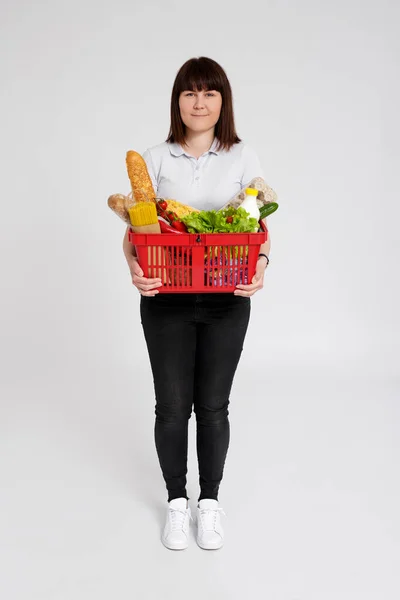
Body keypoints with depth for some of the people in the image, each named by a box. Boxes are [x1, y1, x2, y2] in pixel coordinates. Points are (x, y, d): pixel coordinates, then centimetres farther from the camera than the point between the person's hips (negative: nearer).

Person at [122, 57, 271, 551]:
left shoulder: (243, 158, 3)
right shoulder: (155, 158, 3)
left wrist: (260, 265, -21)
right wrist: (134, 266, -22)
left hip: (227, 301, 0)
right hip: (165, 299, 0)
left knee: (213, 405, 9)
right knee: (172, 405, 7)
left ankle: (210, 502, 31)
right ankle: (176, 502, 30)